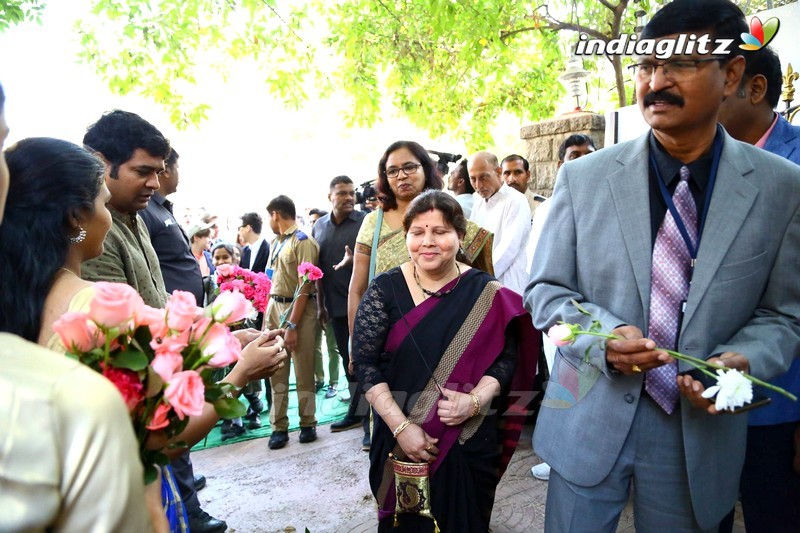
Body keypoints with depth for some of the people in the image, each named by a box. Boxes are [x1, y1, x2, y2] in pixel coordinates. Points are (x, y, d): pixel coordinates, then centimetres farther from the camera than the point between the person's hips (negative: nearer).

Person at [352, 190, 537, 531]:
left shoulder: (485, 292, -5)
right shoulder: (384, 290, -8)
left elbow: (506, 357, -3)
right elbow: (365, 363, -10)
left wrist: (475, 401, -20)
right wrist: (400, 426, -17)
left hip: (470, 441, 1)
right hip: (401, 438, 0)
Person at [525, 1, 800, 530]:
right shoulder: (583, 177, -6)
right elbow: (545, 289, -2)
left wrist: (743, 360, -17)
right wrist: (604, 338, -20)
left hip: (702, 427, 1)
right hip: (590, 418, 0)